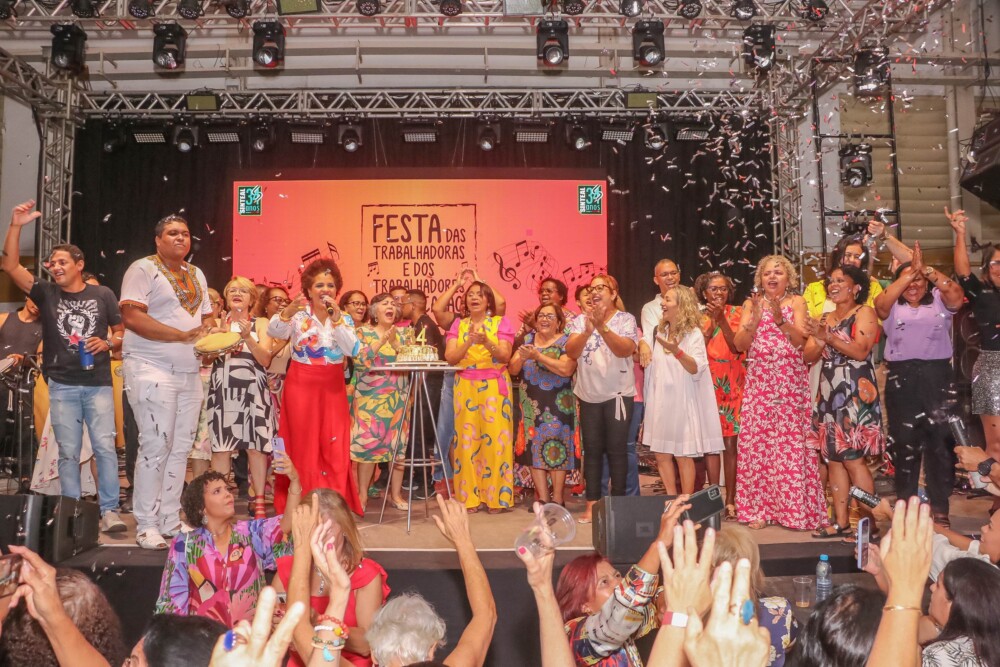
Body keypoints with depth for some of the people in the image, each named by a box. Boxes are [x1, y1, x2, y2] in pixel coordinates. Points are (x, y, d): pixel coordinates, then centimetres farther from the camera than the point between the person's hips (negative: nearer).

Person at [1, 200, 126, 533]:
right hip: (62, 386, 1)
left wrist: (106, 343, -11)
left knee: (105, 447, -4)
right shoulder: (45, 293, 5)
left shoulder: (102, 294, 5)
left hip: (99, 383, -1)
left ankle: (110, 511, 2)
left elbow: (122, 332, 10)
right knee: (68, 452, 5)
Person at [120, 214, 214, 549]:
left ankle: (170, 520, 18)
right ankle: (146, 525, 3)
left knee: (181, 448, 8)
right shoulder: (143, 269, -4)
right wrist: (183, 335, -19)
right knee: (156, 446, -7)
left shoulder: (196, 275, 17)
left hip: (189, 371, 7)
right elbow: (132, 317, -16)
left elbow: (206, 318, 22)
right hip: (152, 368, -7)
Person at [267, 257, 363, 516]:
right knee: (303, 444, 3)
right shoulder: (299, 313, -1)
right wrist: (289, 311, -38)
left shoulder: (344, 318, 4)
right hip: (301, 385, -1)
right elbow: (273, 332, -20)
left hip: (332, 387, 2)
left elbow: (353, 350, -12)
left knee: (334, 446, 0)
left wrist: (336, 318, -21)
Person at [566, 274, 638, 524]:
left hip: (618, 394, -3)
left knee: (616, 449, 2)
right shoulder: (580, 320, 4)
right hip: (589, 395, 3)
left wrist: (602, 327, -30)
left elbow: (625, 350, -20)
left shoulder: (626, 319, -5)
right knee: (592, 449, 7)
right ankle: (592, 504, 14)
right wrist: (587, 331, -25)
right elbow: (571, 352, -9)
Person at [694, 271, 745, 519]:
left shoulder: (736, 313, 4)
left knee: (730, 442, -3)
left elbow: (738, 347, -9)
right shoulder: (699, 317, 7)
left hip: (732, 385, -1)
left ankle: (730, 500, 4)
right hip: (707, 385, 1)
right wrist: (710, 324, -12)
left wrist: (722, 320, -16)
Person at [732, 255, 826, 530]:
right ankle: (758, 508, 5)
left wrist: (780, 318, -20)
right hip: (759, 382, 2)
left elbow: (800, 340, -6)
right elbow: (739, 345, 2)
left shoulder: (796, 302, 7)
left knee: (792, 443, -5)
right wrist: (754, 321, -14)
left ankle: (795, 509, 4)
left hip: (791, 382, -1)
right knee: (757, 441, -1)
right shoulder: (751, 304, 11)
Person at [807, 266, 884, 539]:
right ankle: (841, 521, 9)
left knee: (853, 459, -10)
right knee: (832, 458, 4)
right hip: (829, 393, 7)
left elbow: (861, 351, -15)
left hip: (854, 393, -7)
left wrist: (828, 337, -22)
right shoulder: (827, 317, 19)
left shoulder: (864, 313, -1)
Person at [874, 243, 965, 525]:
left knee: (941, 442, 3)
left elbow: (957, 294, -13)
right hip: (902, 380, 0)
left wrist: (926, 269, -20)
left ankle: (940, 508, 13)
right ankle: (905, 506, 18)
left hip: (938, 377, 0)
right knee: (903, 443, 7)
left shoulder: (939, 301, 9)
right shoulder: (893, 307, 8)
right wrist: (910, 271, -17)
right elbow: (880, 303, -15)